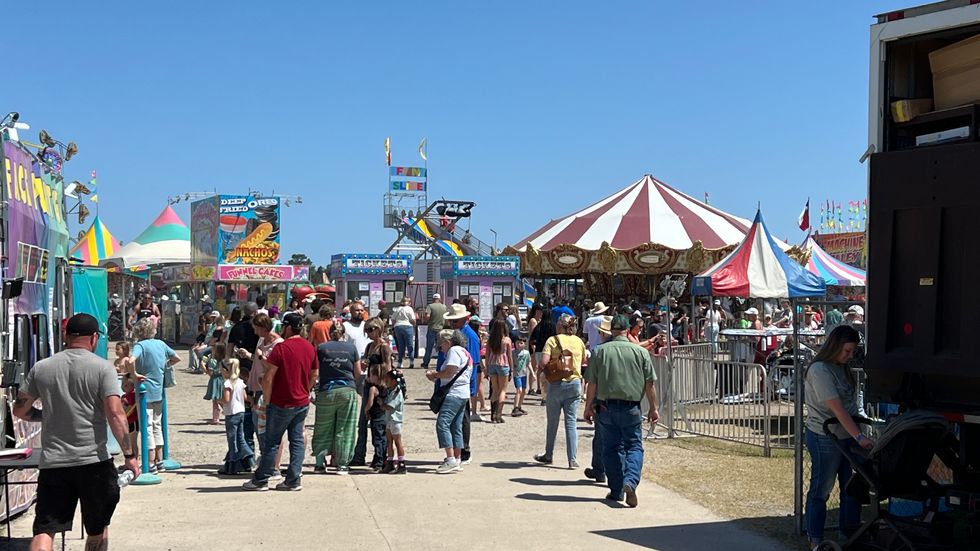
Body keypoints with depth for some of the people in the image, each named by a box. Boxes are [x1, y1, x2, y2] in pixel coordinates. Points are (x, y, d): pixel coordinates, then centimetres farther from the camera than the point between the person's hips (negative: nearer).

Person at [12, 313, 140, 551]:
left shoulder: (41, 368, 5)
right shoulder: (102, 367, -5)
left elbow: (19, 409, 10)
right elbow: (115, 414, -12)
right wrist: (129, 455, -7)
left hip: (52, 462, 2)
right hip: (93, 460, -2)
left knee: (44, 530, 1)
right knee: (97, 530, 15)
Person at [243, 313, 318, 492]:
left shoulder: (281, 347, -16)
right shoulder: (310, 347, 5)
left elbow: (268, 378, -17)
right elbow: (315, 374, 14)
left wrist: (268, 399, -6)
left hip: (282, 404, -6)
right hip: (303, 403, 6)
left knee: (272, 442, 3)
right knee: (297, 441, 8)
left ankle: (261, 480, 11)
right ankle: (294, 480, 7)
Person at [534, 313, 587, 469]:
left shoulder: (552, 340, -8)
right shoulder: (579, 341, 2)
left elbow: (544, 362, -17)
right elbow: (584, 362, 10)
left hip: (556, 384, -2)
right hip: (574, 383, 2)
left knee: (553, 421, 12)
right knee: (571, 422, 4)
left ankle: (548, 455, 26)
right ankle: (572, 459, 0)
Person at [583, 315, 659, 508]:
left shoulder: (601, 351, -1)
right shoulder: (640, 352, -1)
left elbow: (592, 383, -2)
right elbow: (649, 383, 1)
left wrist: (588, 407, 7)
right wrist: (653, 408, 10)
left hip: (606, 407, 1)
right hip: (631, 407, -1)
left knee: (612, 448, 10)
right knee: (634, 446, 6)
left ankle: (616, 491, 13)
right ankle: (630, 481, -16)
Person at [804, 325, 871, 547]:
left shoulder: (842, 368, 10)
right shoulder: (819, 370, -18)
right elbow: (837, 409, -25)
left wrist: (857, 435, 13)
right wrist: (860, 437, -29)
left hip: (848, 436, 8)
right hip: (825, 439, -8)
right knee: (821, 490, 4)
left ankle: (850, 533, 25)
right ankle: (815, 540, 15)